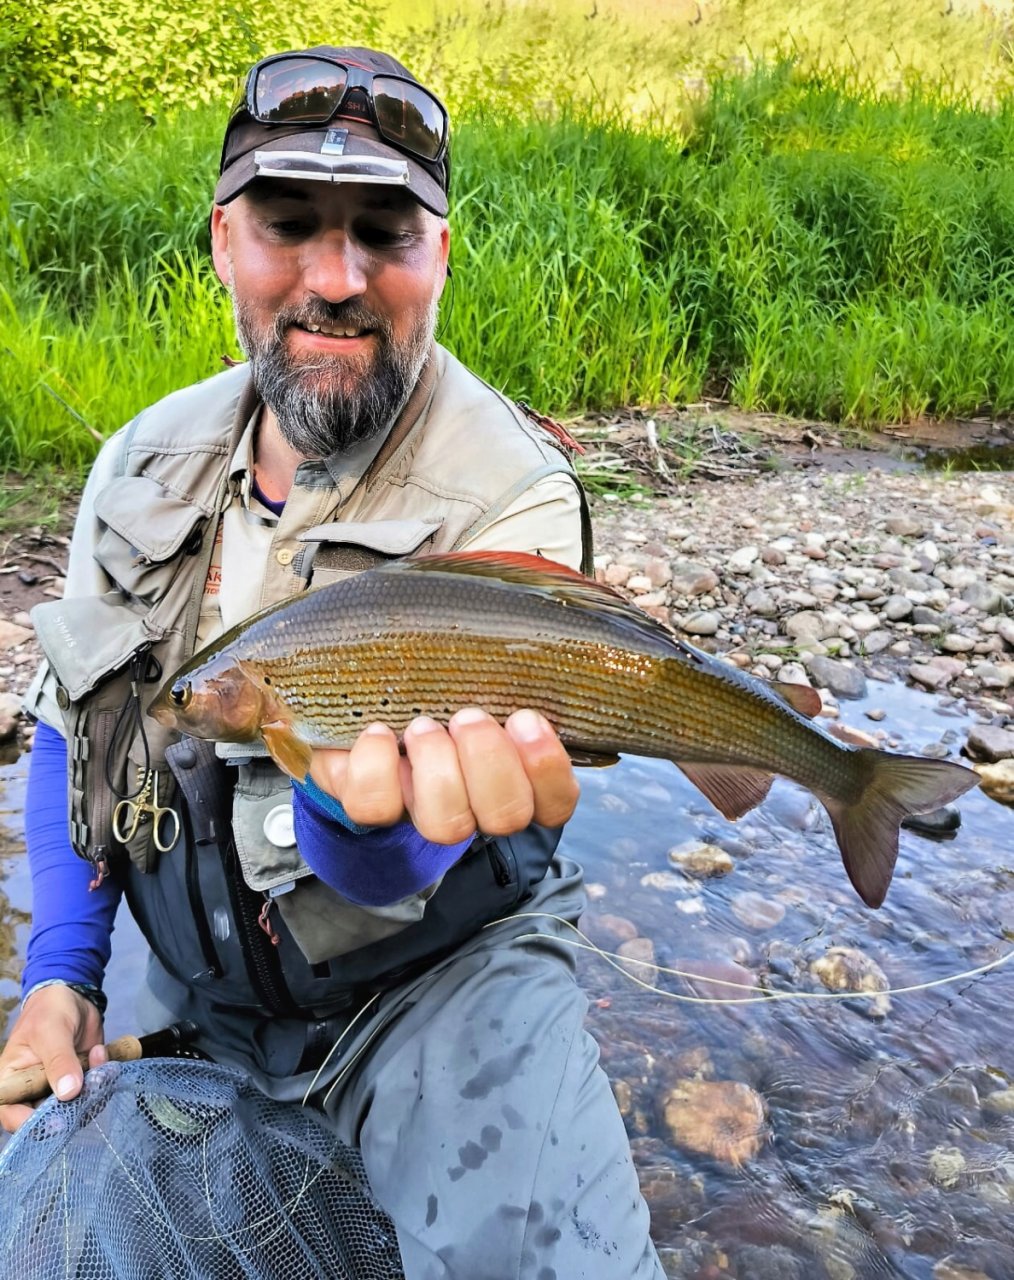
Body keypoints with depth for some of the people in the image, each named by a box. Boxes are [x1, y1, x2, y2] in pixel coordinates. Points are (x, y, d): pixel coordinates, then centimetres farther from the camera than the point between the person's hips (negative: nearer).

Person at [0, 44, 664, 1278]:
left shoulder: (512, 498, -21)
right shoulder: (148, 458, -3)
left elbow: (380, 876, -27)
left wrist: (366, 802, -51)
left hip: (430, 973, -4)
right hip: (192, 989, 5)